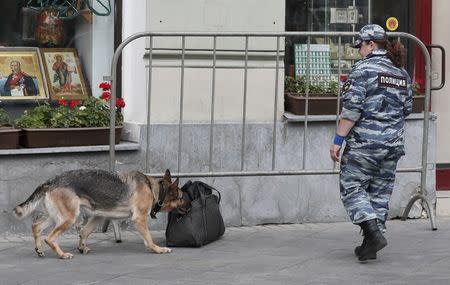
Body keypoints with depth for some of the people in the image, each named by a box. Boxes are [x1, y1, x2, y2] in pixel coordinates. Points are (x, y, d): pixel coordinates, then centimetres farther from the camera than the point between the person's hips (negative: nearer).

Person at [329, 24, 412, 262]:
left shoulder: (364, 69, -9)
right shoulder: (402, 73, 11)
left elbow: (352, 108, -14)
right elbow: (407, 109, 16)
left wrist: (338, 140, -12)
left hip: (364, 143, -6)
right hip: (393, 144, 6)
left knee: (352, 188, 1)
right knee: (380, 193, 11)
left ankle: (374, 232, -16)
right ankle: (370, 245, 11)